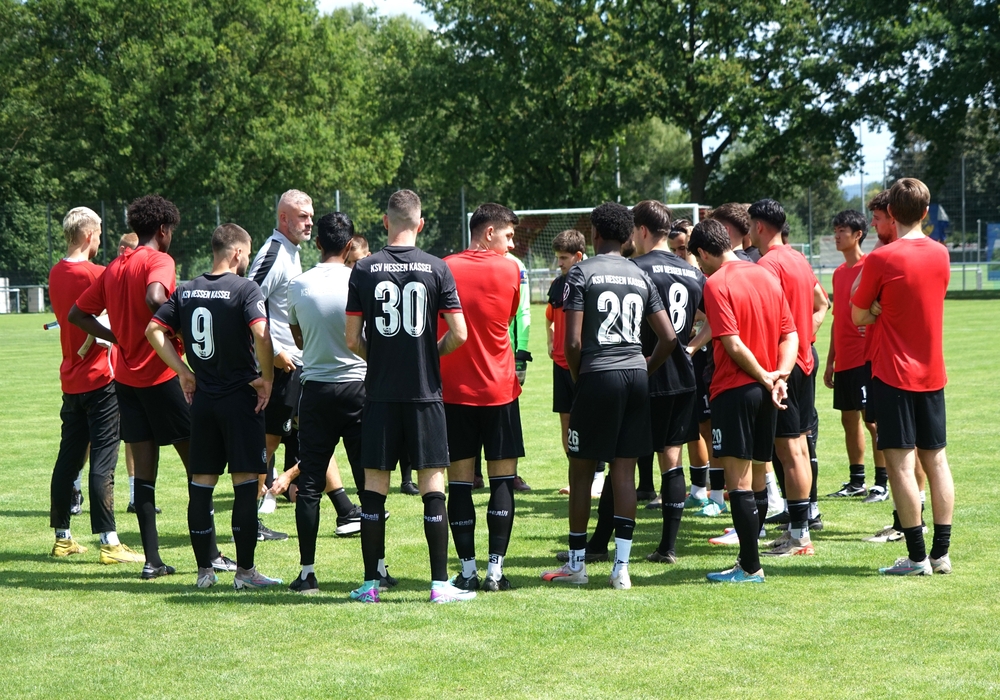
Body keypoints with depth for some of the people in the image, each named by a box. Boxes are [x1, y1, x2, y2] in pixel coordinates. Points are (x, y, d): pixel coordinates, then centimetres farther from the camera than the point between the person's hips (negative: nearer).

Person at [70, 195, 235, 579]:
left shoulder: (114, 267, 12)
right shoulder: (158, 261, -9)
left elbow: (77, 314, 15)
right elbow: (154, 298, -30)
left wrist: (119, 337, 14)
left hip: (126, 376, 7)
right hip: (160, 373, -7)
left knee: (144, 469, 8)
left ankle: (152, 560, 6)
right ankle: (210, 554, 5)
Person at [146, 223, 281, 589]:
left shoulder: (185, 291, 7)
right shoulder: (245, 288, -10)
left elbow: (154, 331, 5)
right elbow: (261, 334, -23)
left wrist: (185, 373, 8)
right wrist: (267, 378, -10)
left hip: (202, 399, 5)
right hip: (240, 398, -5)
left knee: (201, 484, 9)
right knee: (245, 483, 0)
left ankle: (204, 570, 12)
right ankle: (245, 571, 1)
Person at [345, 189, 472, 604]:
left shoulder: (364, 270, -2)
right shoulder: (436, 269, -4)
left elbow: (352, 340, -1)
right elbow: (459, 335, -5)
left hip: (379, 394, 1)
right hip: (425, 393, -1)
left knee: (374, 487, 6)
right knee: (432, 485, 3)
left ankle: (370, 584, 8)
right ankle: (440, 584, 3)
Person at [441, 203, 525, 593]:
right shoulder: (509, 271, -3)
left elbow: (432, 329, 2)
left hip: (453, 390, 1)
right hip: (499, 389, -1)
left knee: (460, 481, 5)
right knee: (502, 479, 4)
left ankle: (467, 572, 3)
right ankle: (495, 570, -2)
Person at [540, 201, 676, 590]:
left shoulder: (582, 272, -3)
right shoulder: (640, 276, 11)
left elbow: (573, 342, -9)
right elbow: (669, 337, 9)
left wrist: (578, 378, 7)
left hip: (597, 376, -4)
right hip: (636, 375, 4)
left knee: (581, 470, 6)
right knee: (625, 471, 5)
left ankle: (576, 564, 13)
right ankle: (621, 567, 2)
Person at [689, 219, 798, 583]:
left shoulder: (716, 284, -11)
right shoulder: (767, 276, 11)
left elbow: (733, 345, -18)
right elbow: (790, 334, 9)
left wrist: (765, 377, -7)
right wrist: (780, 374, -3)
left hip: (735, 390, -7)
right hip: (766, 391, 7)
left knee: (738, 481, -3)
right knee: (757, 480, 13)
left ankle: (750, 568, -2)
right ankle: (748, 559, 20)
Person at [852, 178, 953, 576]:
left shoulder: (881, 259, -12)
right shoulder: (940, 255, 4)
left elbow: (859, 316, -4)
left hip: (894, 374, -6)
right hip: (932, 373, 6)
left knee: (900, 462, -3)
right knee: (936, 460, 10)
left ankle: (917, 557, -4)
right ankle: (942, 553, 11)